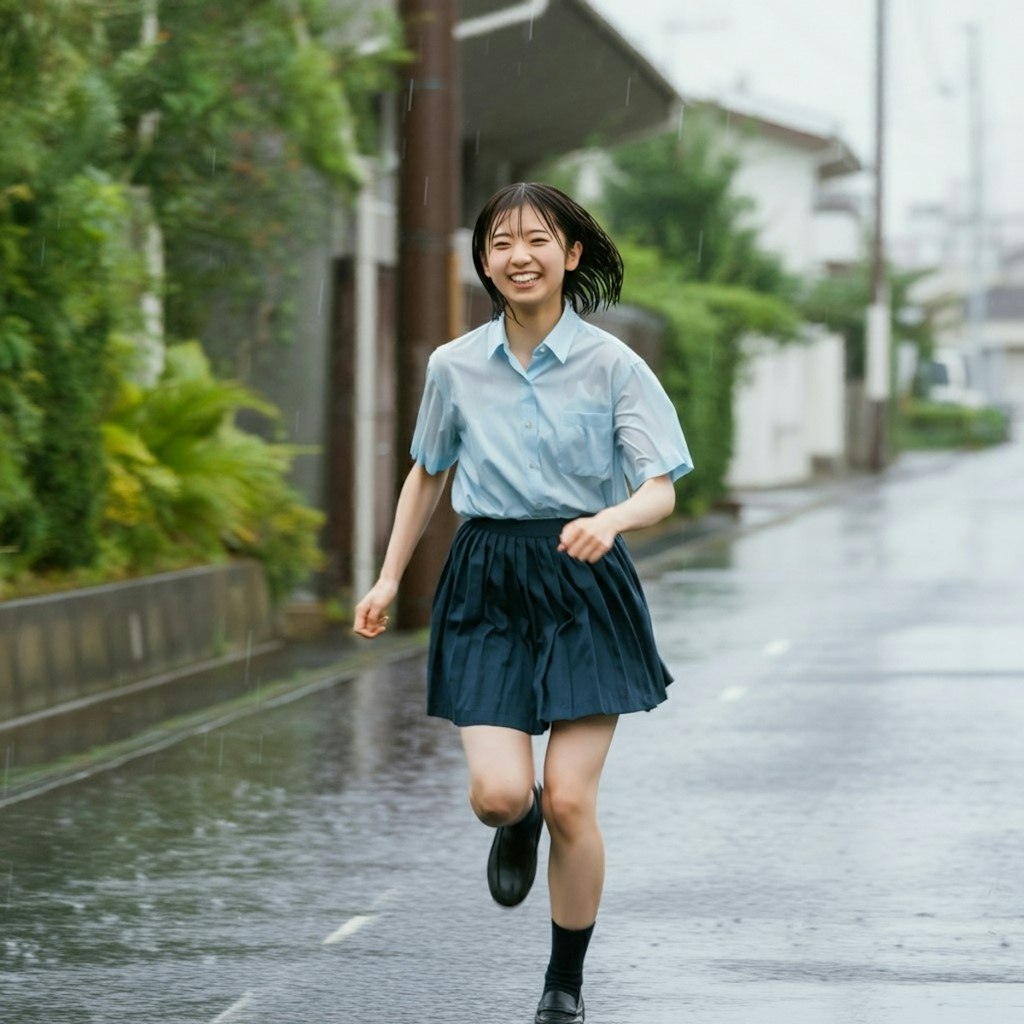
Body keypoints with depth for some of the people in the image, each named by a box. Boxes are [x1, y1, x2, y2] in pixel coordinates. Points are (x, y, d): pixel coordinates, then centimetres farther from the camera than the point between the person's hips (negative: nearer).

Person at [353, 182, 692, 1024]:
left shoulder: (612, 366, -6)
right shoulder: (455, 367, 2)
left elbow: (661, 488, -9)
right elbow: (428, 472, 19)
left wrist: (612, 519, -31)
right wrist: (389, 578, 19)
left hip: (583, 583, -2)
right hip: (488, 583, 2)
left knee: (570, 802, -6)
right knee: (497, 792, -13)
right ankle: (519, 827, 28)